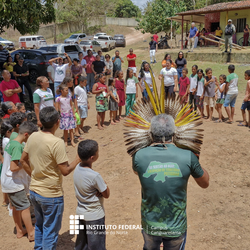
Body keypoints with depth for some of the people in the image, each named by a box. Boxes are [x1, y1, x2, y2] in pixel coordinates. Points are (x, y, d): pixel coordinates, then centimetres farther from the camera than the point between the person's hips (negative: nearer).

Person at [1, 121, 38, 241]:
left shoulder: (10, 143, 6)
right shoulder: (17, 146, -24)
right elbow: (14, 167, -30)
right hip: (15, 183, -9)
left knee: (16, 206, 19)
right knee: (25, 207, 2)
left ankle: (20, 231, 32)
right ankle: (31, 233, 13)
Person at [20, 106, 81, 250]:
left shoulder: (33, 137, -4)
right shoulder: (56, 142, -25)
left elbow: (23, 160, 7)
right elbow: (65, 171, -21)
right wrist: (78, 159, -7)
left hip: (34, 190, 7)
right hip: (51, 195, -7)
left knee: (40, 226, 27)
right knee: (51, 231, 11)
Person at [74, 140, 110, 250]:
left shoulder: (77, 168, -9)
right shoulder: (95, 176, -30)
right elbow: (106, 194, -17)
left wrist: (99, 191, -15)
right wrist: (105, 184, -2)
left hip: (80, 212, 7)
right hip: (94, 216, -7)